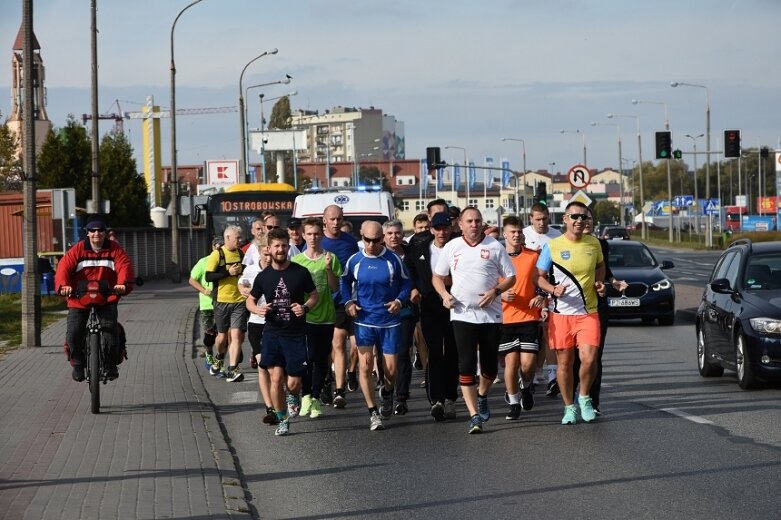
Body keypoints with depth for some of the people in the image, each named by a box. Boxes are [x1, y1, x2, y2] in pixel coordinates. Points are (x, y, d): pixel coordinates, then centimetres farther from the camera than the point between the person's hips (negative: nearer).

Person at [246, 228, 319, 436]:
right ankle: (283, 420, 9)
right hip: (272, 333, 1)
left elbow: (314, 295, 8)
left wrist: (305, 307, -13)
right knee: (276, 378, -7)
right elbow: (250, 300, 14)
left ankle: (294, 397, 36)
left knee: (293, 384, -1)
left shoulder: (301, 272, -3)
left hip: (296, 335, -1)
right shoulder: (263, 276, 2)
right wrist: (258, 309, -9)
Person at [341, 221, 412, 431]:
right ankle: (373, 412, 3)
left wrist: (400, 300, -13)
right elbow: (344, 282, 16)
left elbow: (406, 282, 5)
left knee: (391, 370, 3)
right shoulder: (354, 261, 1)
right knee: (365, 366, -8)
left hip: (389, 321, -1)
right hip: (364, 321, 1)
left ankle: (387, 393, 39)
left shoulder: (393, 260, -4)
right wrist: (348, 302, -1)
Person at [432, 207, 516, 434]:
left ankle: (482, 396, 38)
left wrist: (495, 291, -13)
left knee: (490, 364, 6)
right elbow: (438, 276, 16)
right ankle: (474, 415, -7)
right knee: (466, 364, -8)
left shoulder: (494, 247, 2)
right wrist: (444, 294, -4)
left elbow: (511, 277, 5)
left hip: (490, 314, 0)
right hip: (462, 314, 0)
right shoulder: (451, 247, 7)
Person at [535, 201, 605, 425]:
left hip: (588, 313, 1)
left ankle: (584, 397, 13)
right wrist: (553, 289, -16)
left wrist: (599, 282, 6)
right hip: (560, 314, -1)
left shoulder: (594, 244, 5)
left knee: (589, 359, -13)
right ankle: (569, 407, 20)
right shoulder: (552, 246, -3)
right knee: (564, 363, 4)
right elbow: (539, 277, 3)